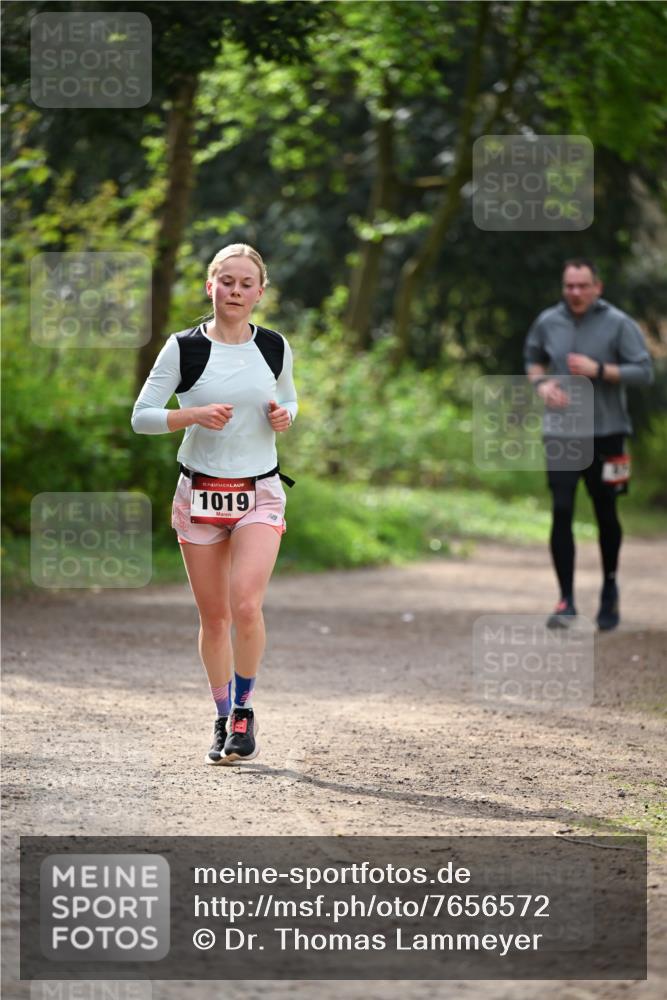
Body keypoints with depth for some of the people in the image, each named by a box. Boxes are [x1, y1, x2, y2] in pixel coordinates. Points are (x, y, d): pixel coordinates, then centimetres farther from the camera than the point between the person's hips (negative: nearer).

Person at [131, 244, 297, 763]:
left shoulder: (275, 347, 3)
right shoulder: (184, 348, -5)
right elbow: (141, 416, -4)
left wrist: (284, 416, -3)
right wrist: (194, 415, -20)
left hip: (259, 492, 0)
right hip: (201, 493, 0)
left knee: (246, 606, -18)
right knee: (214, 617, 4)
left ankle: (244, 709, 3)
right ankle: (224, 720, 22)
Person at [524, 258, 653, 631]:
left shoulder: (618, 324, -7)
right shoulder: (548, 323, 3)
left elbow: (644, 372, -9)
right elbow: (533, 359, 21)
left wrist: (599, 370, -20)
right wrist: (541, 384, 0)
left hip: (605, 434, -1)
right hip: (560, 434, 1)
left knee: (606, 515, 11)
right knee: (561, 513, -9)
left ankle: (610, 587, 32)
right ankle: (566, 600, -7)